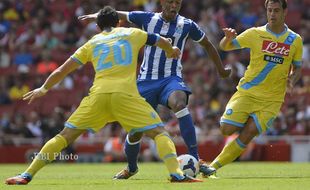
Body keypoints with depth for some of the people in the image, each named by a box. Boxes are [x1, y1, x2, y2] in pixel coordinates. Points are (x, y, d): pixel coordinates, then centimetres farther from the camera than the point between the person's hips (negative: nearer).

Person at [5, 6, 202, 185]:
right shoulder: (132, 34, 21)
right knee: (159, 132, 6)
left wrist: (43, 89, 40)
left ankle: (27, 175, 4)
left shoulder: (92, 43, 23)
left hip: (98, 94, 2)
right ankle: (176, 173, -16)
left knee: (65, 135, 9)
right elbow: (163, 42, 36)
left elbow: (61, 70, 25)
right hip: (126, 94, -2)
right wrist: (171, 51, 59)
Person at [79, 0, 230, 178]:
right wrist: (97, 15, -10)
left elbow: (207, 44, 14)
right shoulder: (147, 19, 0)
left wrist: (221, 70, 22)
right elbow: (117, 15, 8)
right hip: (146, 81, 2)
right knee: (135, 129, 3)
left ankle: (195, 159, -36)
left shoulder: (187, 25, -1)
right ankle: (131, 168, 35)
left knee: (179, 102, -37)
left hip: (171, 78, -2)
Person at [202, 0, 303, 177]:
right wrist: (228, 38, -21)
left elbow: (297, 68, 15)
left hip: (272, 99, 0)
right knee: (227, 129, -16)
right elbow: (224, 47, 3)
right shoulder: (255, 34, -2)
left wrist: (291, 81, -7)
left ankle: (213, 167, -2)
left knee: (247, 135, -12)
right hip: (247, 92, 0)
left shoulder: (295, 40, 3)